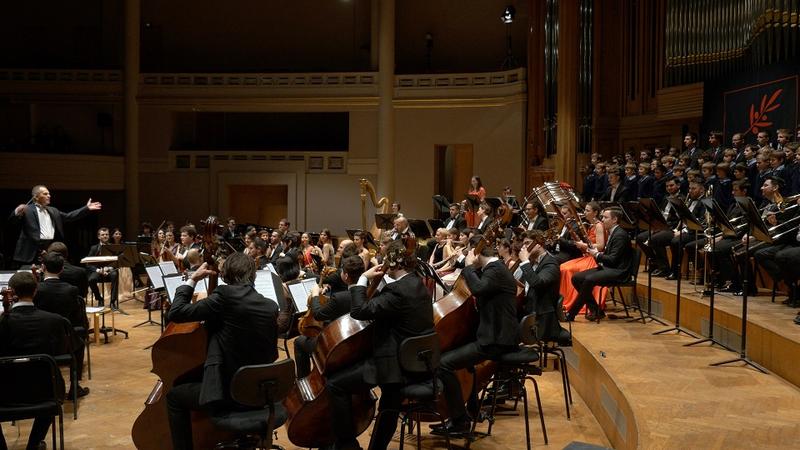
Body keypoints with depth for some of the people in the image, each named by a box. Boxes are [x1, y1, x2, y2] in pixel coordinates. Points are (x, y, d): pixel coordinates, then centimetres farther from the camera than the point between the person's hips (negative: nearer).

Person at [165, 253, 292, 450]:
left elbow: (176, 313, -11)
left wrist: (192, 280, -1)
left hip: (228, 391, -7)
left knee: (174, 396, 18)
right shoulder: (271, 306, 5)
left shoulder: (225, 295, -13)